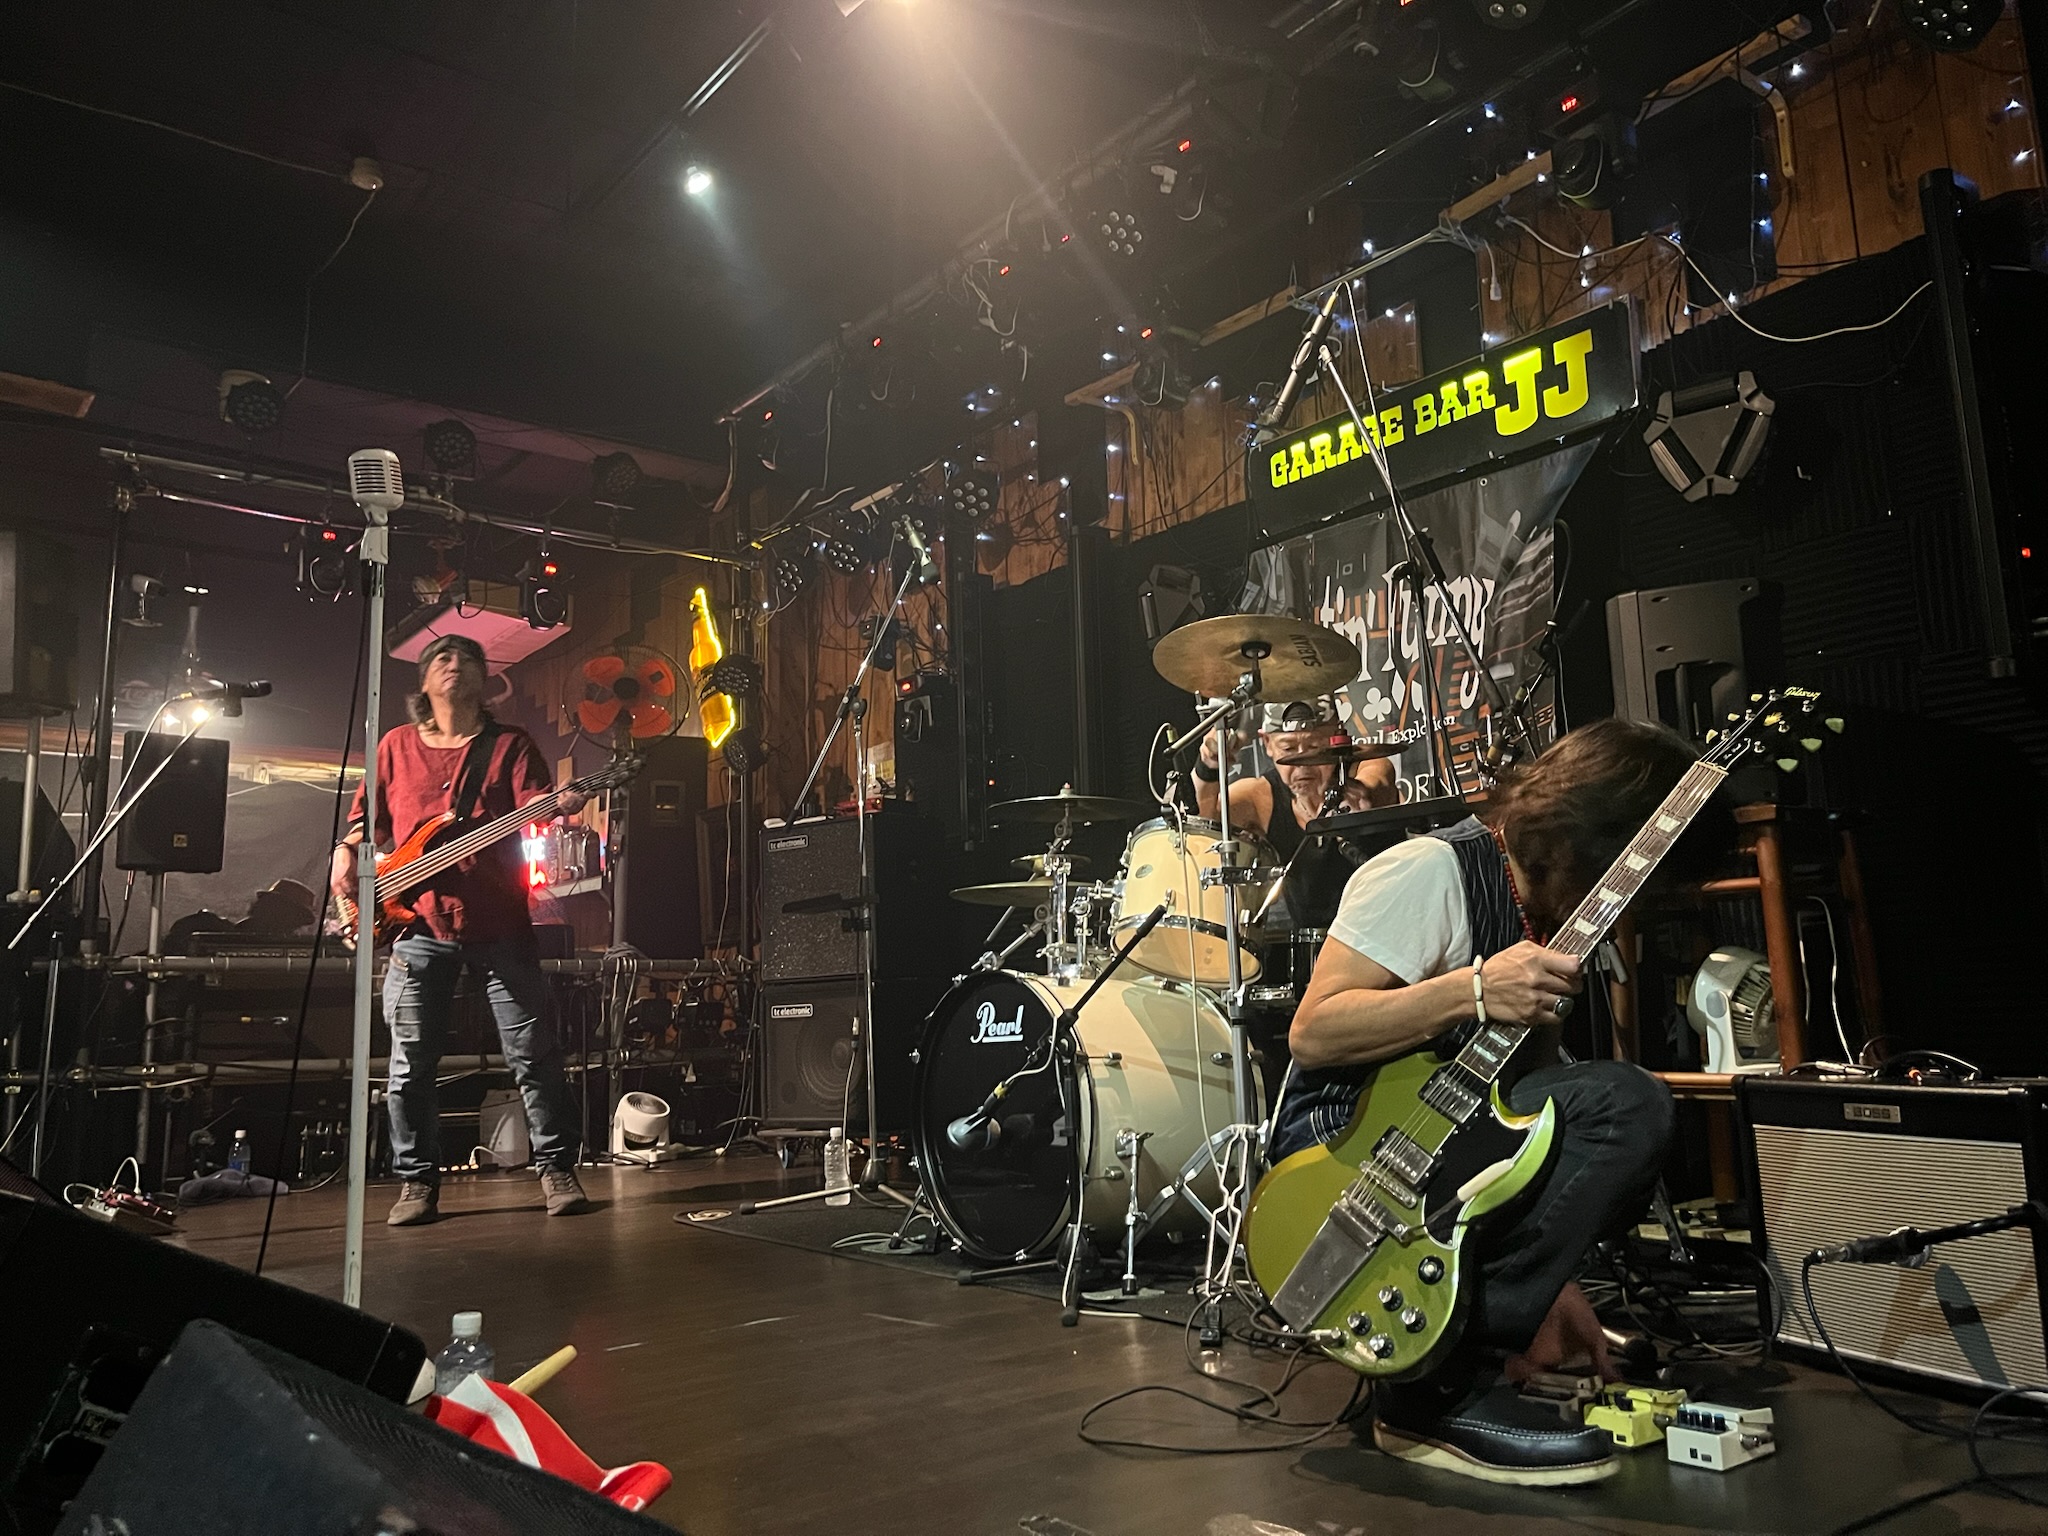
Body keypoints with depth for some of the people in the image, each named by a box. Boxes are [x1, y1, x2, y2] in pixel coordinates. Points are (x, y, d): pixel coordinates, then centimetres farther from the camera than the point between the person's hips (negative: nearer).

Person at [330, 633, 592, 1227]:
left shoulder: (511, 744, 6)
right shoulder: (397, 745, 13)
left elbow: (535, 804, -9)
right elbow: (365, 816, 18)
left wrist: (560, 806, -31)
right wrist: (345, 855, -1)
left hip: (499, 923, -2)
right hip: (419, 924, 2)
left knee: (534, 1054, -1)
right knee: (412, 1063, 5)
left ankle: (557, 1169, 11)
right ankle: (416, 1182, 18)